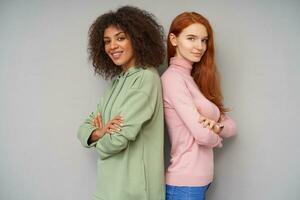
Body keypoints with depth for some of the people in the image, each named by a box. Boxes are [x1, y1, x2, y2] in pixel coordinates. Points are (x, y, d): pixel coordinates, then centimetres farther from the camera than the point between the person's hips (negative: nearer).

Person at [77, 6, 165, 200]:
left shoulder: (146, 77, -16)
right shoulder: (119, 80, 9)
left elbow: (119, 138, -23)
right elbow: (85, 128, 6)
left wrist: (100, 142, -2)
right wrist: (99, 132, -16)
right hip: (111, 183, 7)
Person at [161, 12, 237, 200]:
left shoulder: (197, 79, 10)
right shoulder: (173, 77, -15)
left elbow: (231, 125, 7)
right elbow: (203, 135, -21)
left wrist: (217, 127, -15)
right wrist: (217, 138, 0)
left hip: (201, 179, 8)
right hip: (185, 183, -8)